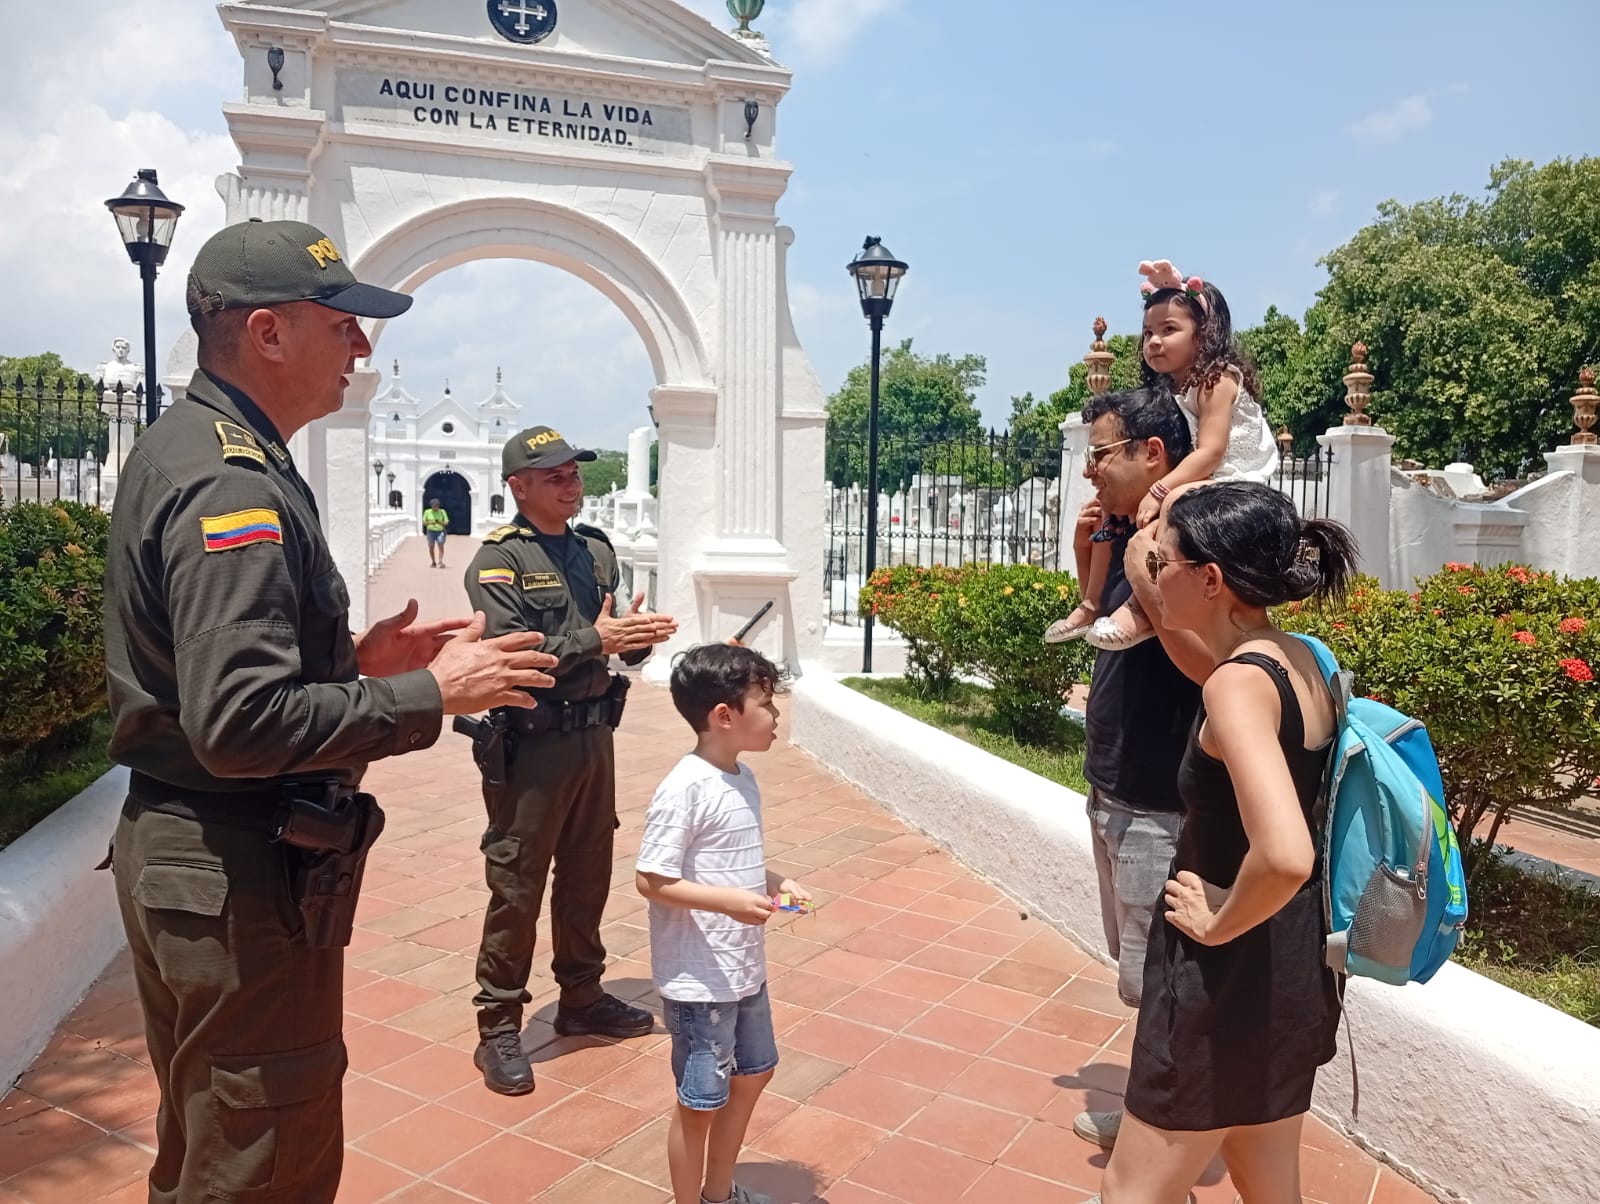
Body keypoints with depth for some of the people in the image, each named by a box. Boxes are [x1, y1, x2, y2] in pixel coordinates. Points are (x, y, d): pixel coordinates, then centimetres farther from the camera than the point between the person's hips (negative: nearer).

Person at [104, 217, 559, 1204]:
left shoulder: (181, 450, 10)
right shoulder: (233, 485, -22)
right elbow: (242, 726, -31)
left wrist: (354, 657, 7)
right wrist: (432, 693, -21)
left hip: (178, 848, 11)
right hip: (240, 873, -11)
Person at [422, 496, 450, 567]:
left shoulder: (442, 512, 1)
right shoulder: (427, 512, 3)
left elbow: (446, 523, 1)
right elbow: (423, 522, 5)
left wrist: (440, 522, -19)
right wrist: (429, 523, -15)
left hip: (440, 531, -1)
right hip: (431, 531, 1)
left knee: (440, 546, -17)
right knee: (431, 547, 1)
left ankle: (440, 562, -24)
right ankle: (433, 562, 16)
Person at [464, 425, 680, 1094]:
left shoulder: (597, 551, 11)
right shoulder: (499, 560, -9)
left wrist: (639, 638, -10)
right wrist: (594, 641, -25)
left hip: (594, 736, 7)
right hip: (530, 745, -6)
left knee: (587, 877, 17)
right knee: (517, 889, 2)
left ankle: (581, 1000, 34)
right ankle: (498, 1030, 15)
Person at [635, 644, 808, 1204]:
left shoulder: (743, 779, 4)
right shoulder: (685, 789, -22)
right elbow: (651, 881, -22)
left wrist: (773, 882, -1)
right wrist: (730, 901, -29)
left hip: (745, 968, 9)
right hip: (698, 978, -9)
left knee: (752, 1074, 24)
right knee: (701, 1102, 7)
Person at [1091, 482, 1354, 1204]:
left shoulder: (1239, 683, -26)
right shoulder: (1300, 661, 1)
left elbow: (1284, 857, -38)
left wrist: (1217, 924, -21)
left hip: (1230, 975, -9)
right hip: (1290, 966, 9)